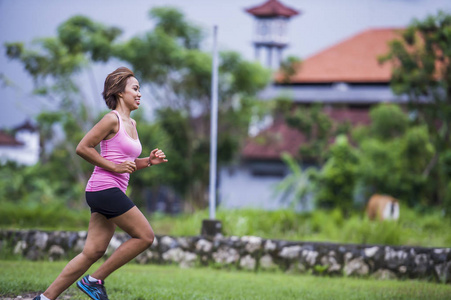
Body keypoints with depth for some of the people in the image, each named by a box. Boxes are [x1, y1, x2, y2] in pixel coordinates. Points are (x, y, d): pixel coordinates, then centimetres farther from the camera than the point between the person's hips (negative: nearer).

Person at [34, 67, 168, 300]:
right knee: (145, 237, -6)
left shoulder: (131, 124, 19)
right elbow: (82, 148, -12)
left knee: (93, 252, 4)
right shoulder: (112, 119, -8)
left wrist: (149, 161, 8)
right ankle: (95, 280, -1)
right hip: (105, 188, -9)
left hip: (111, 193, 9)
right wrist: (115, 167, -14)